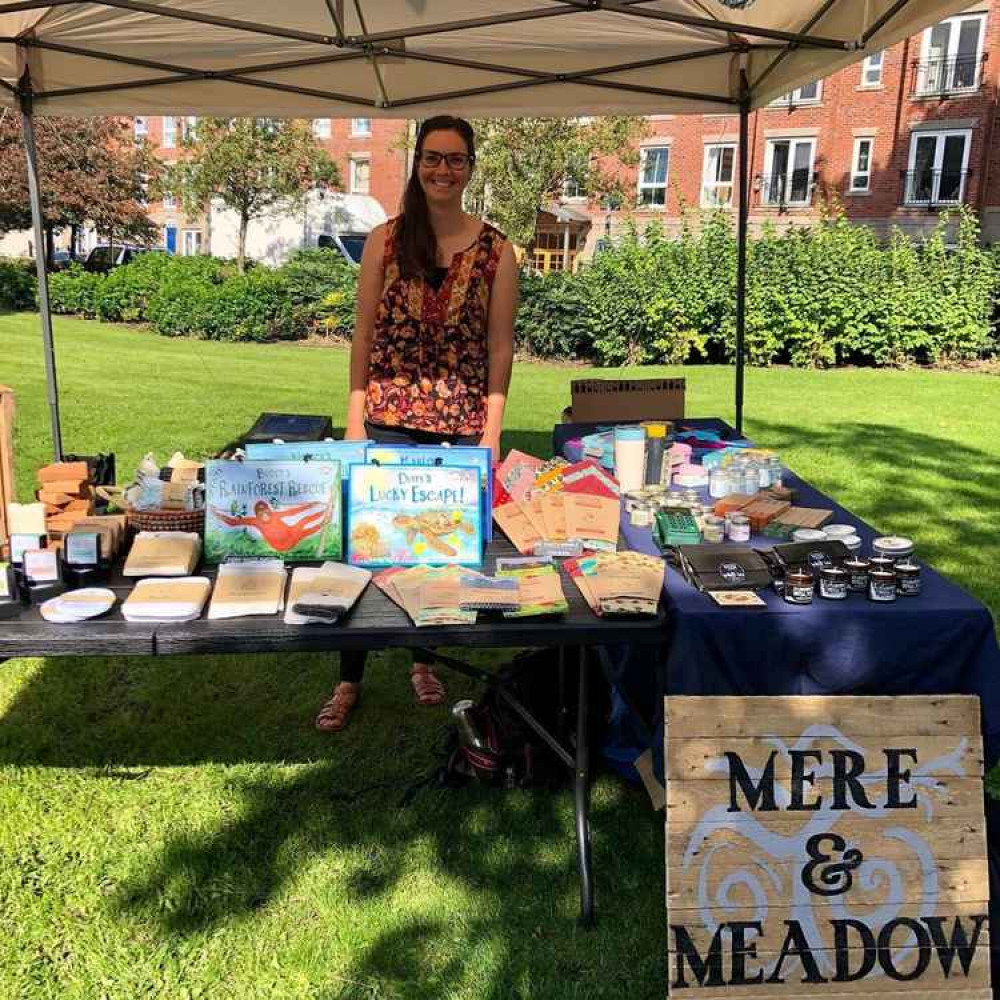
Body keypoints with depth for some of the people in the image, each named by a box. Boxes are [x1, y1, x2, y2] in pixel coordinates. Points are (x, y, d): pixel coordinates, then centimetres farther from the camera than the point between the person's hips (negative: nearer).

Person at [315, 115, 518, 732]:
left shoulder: (496, 249, 2)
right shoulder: (385, 240, 3)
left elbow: (501, 346, 1)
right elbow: (364, 334, 3)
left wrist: (491, 431, -5)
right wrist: (355, 420, -2)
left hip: (462, 422, 0)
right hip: (391, 416, 0)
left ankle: (424, 657, 32)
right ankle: (350, 680, 17)